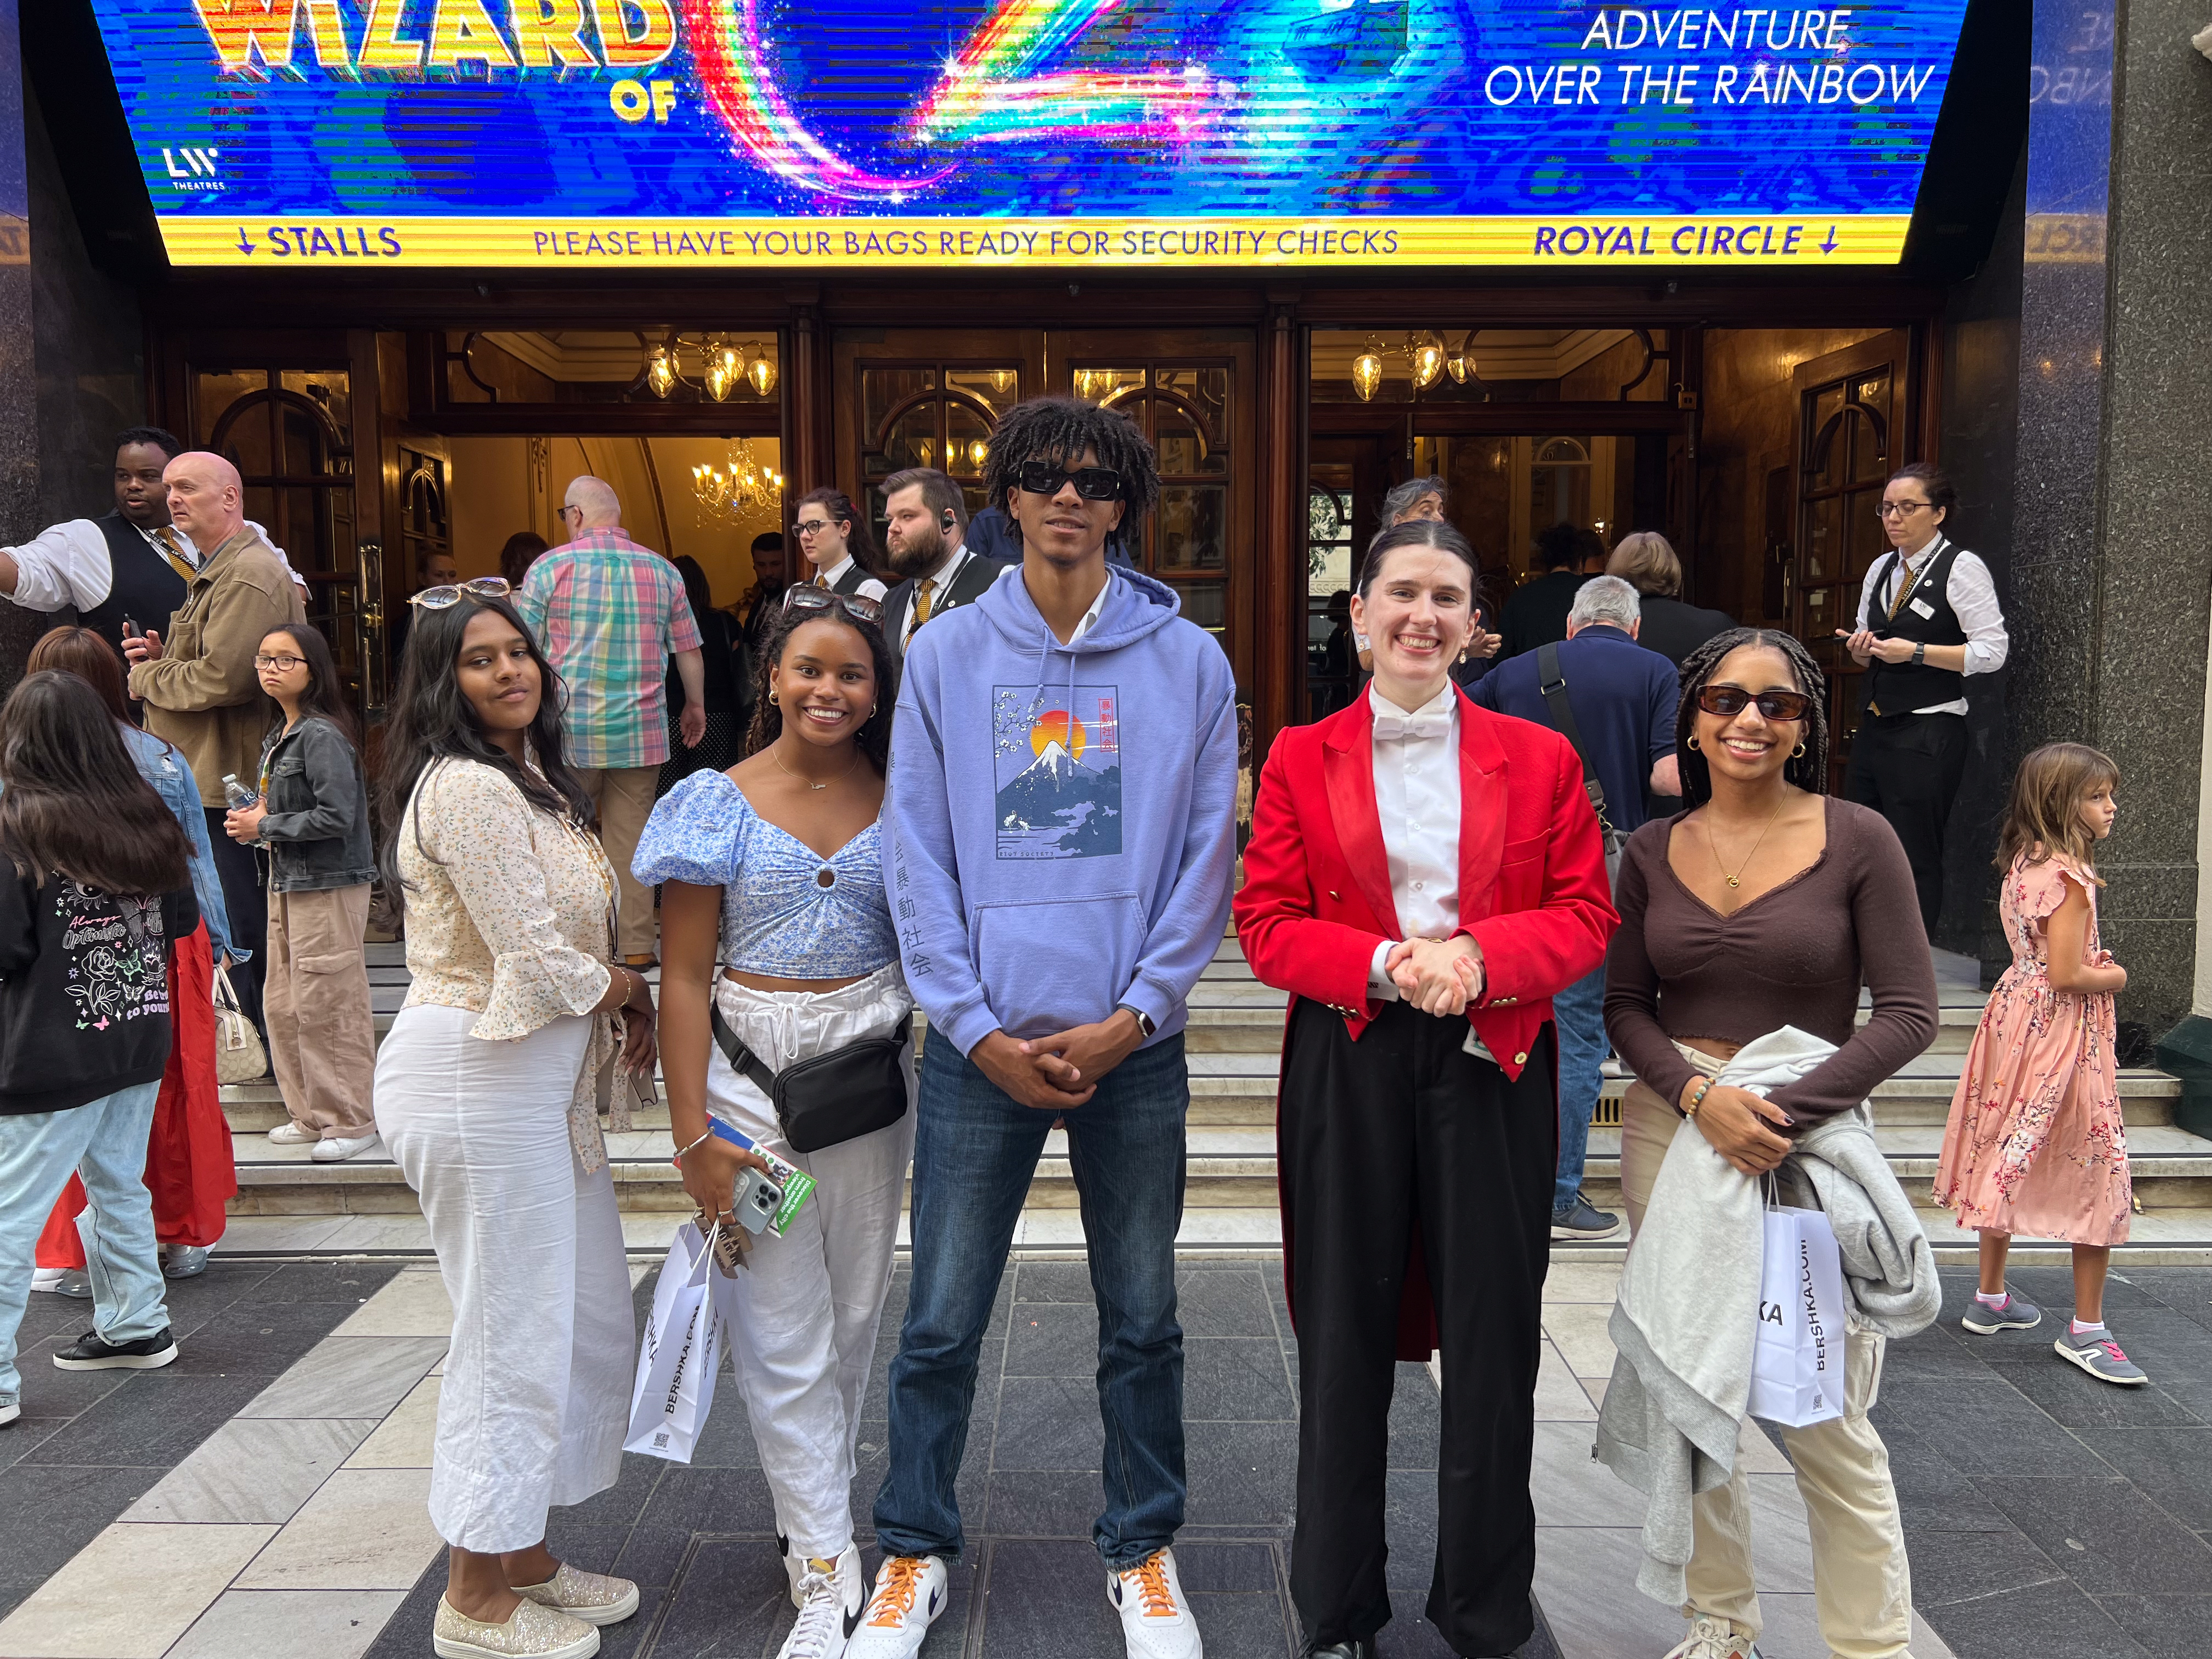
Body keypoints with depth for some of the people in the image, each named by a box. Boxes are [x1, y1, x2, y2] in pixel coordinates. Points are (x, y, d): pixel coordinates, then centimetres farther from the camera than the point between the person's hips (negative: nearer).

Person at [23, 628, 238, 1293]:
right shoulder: (164, 759, 0)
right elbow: (197, 862, 6)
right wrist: (217, 940, 15)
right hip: (166, 947, 3)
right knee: (176, 1086, 12)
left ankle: (80, 1256, 16)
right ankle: (182, 1238, 23)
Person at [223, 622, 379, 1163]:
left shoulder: (322, 735, -15)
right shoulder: (278, 737, 13)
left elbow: (337, 815, -23)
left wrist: (266, 828, -14)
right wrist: (254, 816, 3)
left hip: (329, 885, -10)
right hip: (287, 882, 10)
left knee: (328, 1006, -4)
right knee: (282, 1003, 13)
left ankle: (350, 1121, 7)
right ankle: (310, 1113, 24)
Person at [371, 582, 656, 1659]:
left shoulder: (530, 780, 14)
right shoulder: (466, 788, -17)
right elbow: (536, 957, -21)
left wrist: (618, 997, 3)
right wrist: (625, 989, -2)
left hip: (541, 1077, 10)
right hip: (476, 1078, -10)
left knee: (591, 1320, 17)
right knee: (514, 1337, 2)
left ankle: (526, 1557, 33)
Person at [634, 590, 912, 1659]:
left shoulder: (897, 801, 4)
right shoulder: (721, 803, -4)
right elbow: (684, 978, -6)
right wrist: (692, 1135, -10)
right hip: (751, 1064, -3)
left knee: (856, 1308, 14)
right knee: (783, 1329, 0)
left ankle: (816, 1503, 36)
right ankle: (826, 1567, 13)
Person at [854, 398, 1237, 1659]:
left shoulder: (1188, 661, 2)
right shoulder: (946, 657, 2)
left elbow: (1206, 859, 1)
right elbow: (919, 860, 0)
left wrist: (1135, 1015, -9)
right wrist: (980, 1030, -8)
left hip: (1134, 1043, 0)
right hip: (983, 1045, 0)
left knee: (1143, 1319, 13)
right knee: (942, 1321, 9)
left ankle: (1144, 1551, 33)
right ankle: (916, 1550, 30)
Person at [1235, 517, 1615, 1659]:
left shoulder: (1539, 758, 6)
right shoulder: (1301, 759, 5)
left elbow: (1585, 916, 3)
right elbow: (1266, 925, 0)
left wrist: (1477, 955, -16)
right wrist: (1384, 963, -17)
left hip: (1493, 1068, 1)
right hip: (1344, 1071, 0)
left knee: (1493, 1340, 7)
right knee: (1345, 1341, 9)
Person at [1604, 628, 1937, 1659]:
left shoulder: (1858, 841, -3)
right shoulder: (1653, 851, 5)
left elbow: (1909, 1011, -6)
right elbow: (1624, 1006, 6)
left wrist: (1785, 1111, -17)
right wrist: (1700, 1095, -12)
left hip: (1813, 1131, -3)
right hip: (1671, 1128, 3)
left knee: (1826, 1421, -1)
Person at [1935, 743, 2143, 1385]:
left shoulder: (2022, 864, 7)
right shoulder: (2070, 877, -20)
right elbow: (2068, 975, -23)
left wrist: (2095, 968, 9)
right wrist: (2115, 977, -5)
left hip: (2017, 1014, 9)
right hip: (2064, 1030, -9)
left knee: (2010, 1162, 16)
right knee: (2097, 1172, 0)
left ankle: (1991, 1297, 28)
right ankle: (2086, 1330, 6)